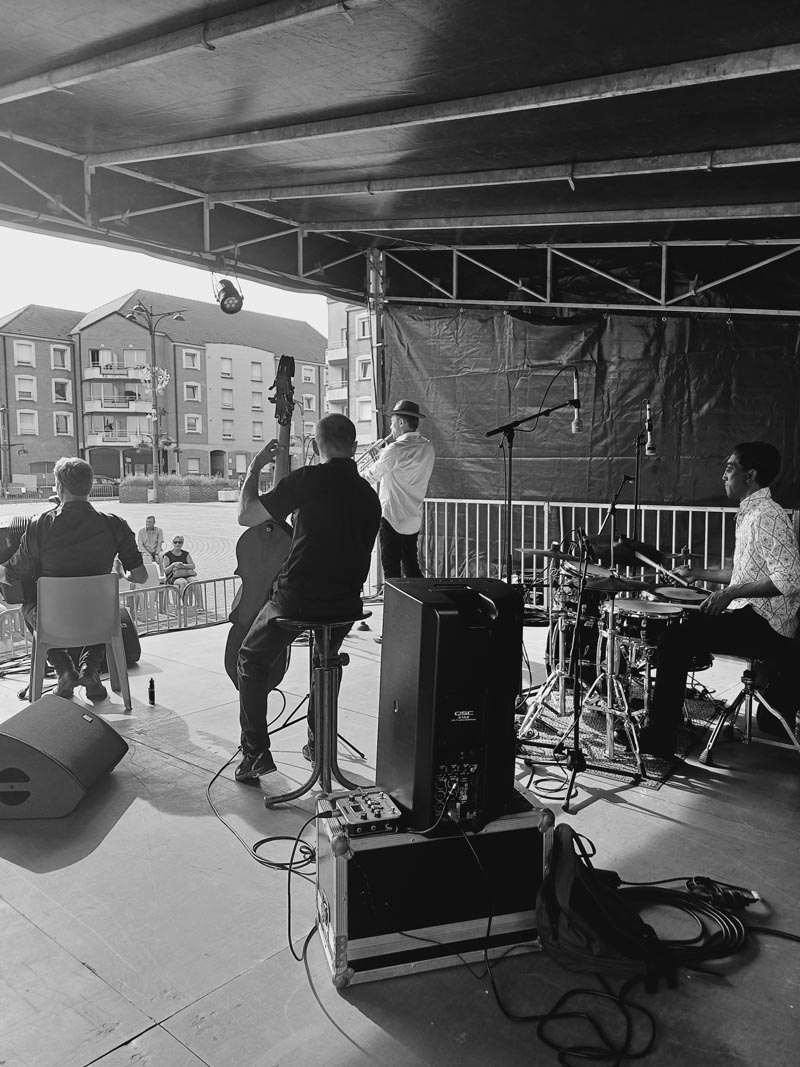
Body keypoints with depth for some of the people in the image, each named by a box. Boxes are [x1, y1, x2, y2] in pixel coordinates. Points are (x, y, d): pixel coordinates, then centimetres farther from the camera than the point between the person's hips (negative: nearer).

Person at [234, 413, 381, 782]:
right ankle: (319, 744, 38)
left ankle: (256, 753, 16)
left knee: (251, 661, 19)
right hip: (347, 606, 5)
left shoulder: (308, 479, -12)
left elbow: (246, 515, -8)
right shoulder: (369, 495, 6)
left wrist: (254, 468, 5)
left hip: (296, 600, -5)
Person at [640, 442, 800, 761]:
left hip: (763, 624, -11)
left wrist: (731, 592, -27)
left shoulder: (766, 517, -16)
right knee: (679, 626, 15)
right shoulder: (749, 513, 15)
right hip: (749, 615, 11)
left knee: (675, 638, -21)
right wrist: (698, 574, 20)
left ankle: (659, 742, -15)